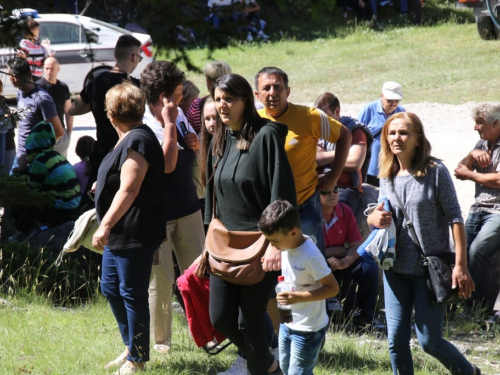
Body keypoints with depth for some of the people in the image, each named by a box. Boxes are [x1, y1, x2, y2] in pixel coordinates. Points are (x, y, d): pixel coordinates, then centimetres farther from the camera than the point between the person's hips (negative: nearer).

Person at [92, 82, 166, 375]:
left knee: (132, 295, -2)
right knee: (111, 288, 19)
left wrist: (106, 225, -26)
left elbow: (128, 190, -25)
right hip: (119, 235, 11)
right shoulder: (129, 139, 13)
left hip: (135, 236, -11)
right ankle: (131, 347, 31)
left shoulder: (137, 141, -20)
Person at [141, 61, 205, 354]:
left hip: (188, 209, 6)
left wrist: (196, 144, -4)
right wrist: (169, 123, -24)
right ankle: (161, 339, 16)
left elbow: (196, 155, 19)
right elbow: (167, 163, -28)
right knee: (161, 280, 2)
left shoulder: (179, 115, 3)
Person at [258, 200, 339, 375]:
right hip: (288, 324, 9)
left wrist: (298, 297, -31)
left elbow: (332, 288, -24)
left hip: (307, 329, -9)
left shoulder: (311, 256, -28)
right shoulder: (287, 247, -3)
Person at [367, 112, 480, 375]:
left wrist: (461, 265, -17)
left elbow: (454, 217, -11)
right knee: (396, 340, 1)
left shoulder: (435, 171, -9)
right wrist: (374, 218, -8)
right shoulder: (387, 176, 7)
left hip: (430, 268, -5)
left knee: (429, 341, -2)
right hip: (396, 269, 5)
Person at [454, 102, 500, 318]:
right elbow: (461, 171, 14)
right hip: (478, 209, 8)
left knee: (477, 250, -22)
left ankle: (477, 306, -13)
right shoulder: (482, 144, 15)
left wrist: (470, 174, -6)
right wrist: (472, 155, -6)